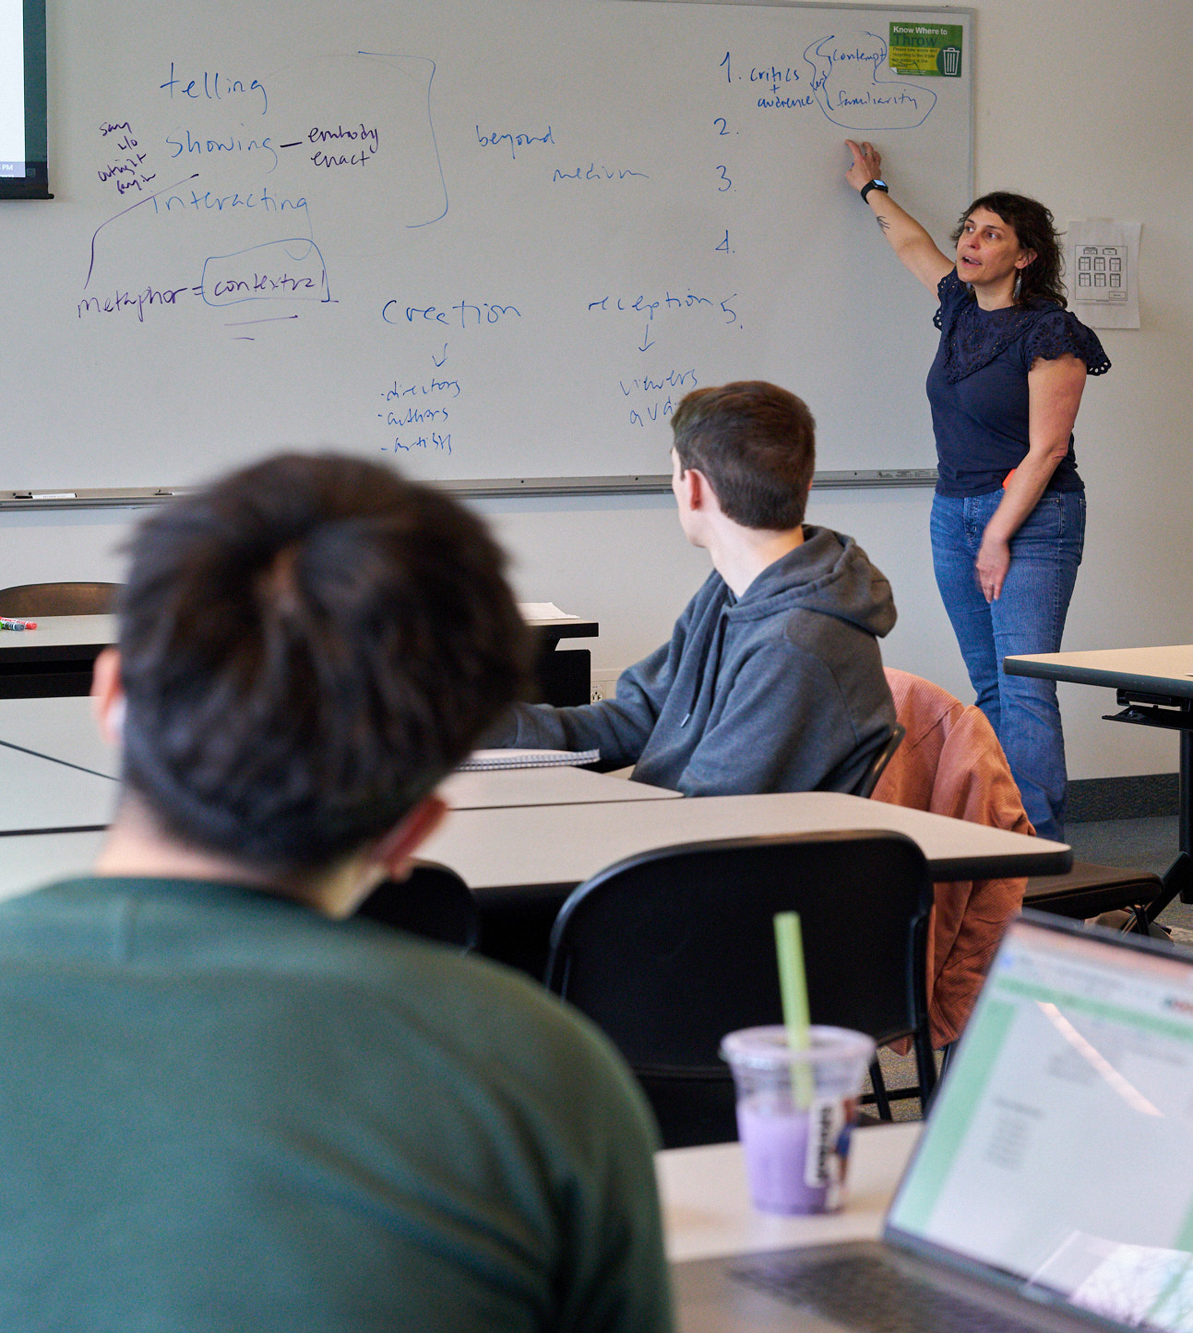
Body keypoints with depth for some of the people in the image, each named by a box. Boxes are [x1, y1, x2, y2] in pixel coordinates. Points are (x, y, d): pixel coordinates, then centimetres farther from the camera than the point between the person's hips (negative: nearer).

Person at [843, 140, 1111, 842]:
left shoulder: (1050, 335, -12)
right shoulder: (961, 307, 10)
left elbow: (1046, 449, -15)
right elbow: (913, 242, 31)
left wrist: (998, 537, -15)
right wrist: (872, 189, 45)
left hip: (1031, 520, -8)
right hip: (954, 514, 8)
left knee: (1024, 687, -14)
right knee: (989, 686, 8)